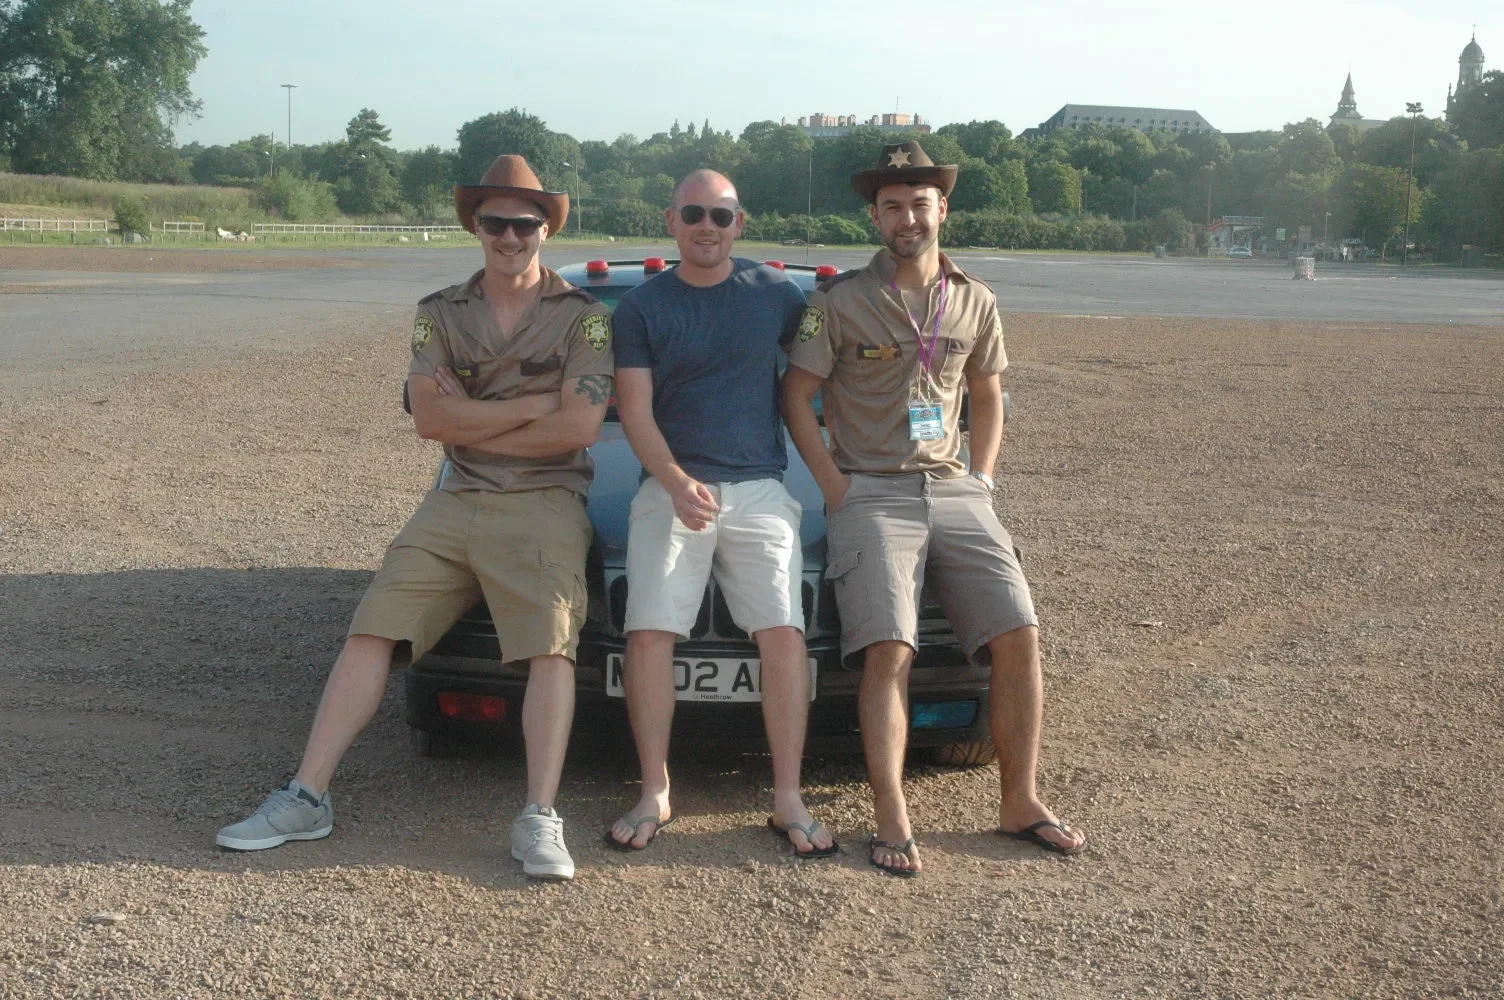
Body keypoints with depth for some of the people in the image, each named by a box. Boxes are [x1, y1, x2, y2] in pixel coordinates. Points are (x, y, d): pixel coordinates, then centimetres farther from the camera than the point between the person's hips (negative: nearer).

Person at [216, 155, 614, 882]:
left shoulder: (582, 317, 1)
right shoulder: (440, 314, 11)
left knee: (550, 648, -19)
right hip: (455, 500, 4)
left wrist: (472, 422, -6)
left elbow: (579, 425, -12)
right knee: (371, 633, -5)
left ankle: (540, 821, -18)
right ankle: (306, 797, -3)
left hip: (544, 501, -3)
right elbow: (430, 418, -3)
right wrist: (534, 406, -9)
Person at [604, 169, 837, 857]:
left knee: (783, 633, -11)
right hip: (670, 487, 0)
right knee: (650, 634, -12)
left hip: (760, 489, 0)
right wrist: (677, 483, -17)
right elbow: (635, 410, -1)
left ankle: (788, 800, -5)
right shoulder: (641, 307, 7)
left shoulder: (774, 294, 10)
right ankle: (654, 794, -2)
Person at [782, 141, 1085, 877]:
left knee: (1019, 639, -7)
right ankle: (892, 822, -14)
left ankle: (1020, 804, 5)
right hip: (873, 493, -4)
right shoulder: (841, 302, 0)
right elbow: (796, 397, 2)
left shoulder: (975, 303, 12)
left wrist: (982, 479, 9)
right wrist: (835, 487, -6)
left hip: (955, 492, 4)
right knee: (889, 652, -18)